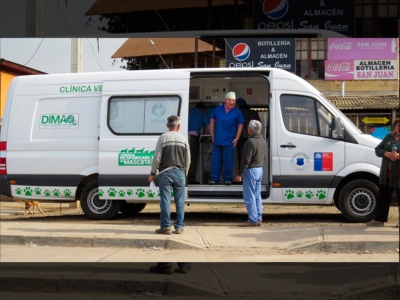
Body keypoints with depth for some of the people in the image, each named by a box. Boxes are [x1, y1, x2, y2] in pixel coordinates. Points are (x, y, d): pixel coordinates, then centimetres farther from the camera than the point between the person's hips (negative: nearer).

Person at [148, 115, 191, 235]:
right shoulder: (183, 139, 6)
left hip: (165, 172, -2)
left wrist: (152, 173, 2)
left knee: (165, 200, -1)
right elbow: (188, 159, 10)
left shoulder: (163, 138, -3)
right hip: (179, 172, 2)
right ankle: (179, 227, 8)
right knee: (180, 201, 6)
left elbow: (157, 157, -6)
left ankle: (165, 227, -1)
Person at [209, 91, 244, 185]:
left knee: (228, 161, 1)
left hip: (229, 141, -2)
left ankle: (228, 178, 10)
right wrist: (212, 134, 6)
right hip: (217, 140, 2)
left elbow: (240, 126, 3)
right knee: (215, 160, 5)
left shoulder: (237, 112, 0)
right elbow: (212, 121, 13)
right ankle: (214, 178, 11)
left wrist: (236, 138, -4)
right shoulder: (218, 109, 5)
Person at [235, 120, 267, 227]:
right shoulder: (263, 141, 10)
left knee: (249, 197, -4)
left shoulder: (250, 142, -19)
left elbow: (246, 160, -20)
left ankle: (253, 220, -5)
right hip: (260, 170, 9)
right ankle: (259, 219, 16)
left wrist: (240, 174, -17)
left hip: (251, 171, -9)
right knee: (257, 196, 14)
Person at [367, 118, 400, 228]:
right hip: (386, 174, 5)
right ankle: (379, 219, 19)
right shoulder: (389, 136, 12)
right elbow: (378, 149, 10)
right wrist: (386, 154, -10)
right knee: (382, 197, 11)